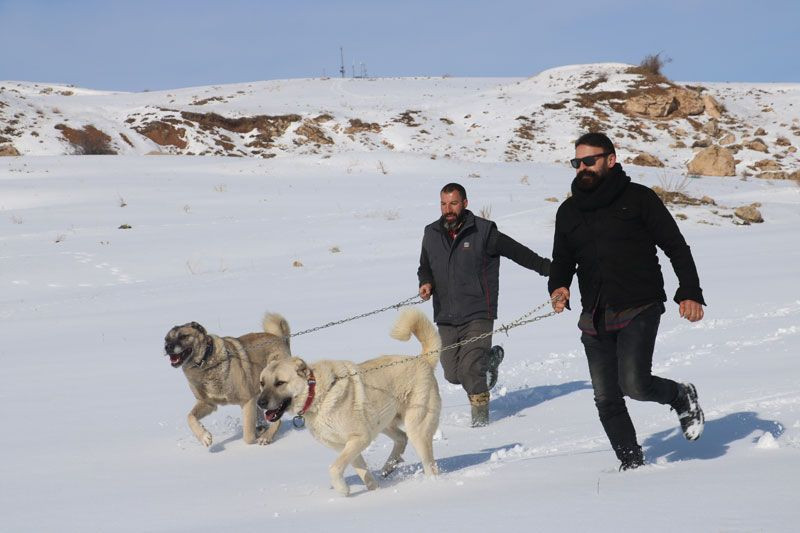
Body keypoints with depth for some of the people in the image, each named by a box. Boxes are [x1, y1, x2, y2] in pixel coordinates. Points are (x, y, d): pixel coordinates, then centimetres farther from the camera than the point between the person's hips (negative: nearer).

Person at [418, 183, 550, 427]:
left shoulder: (483, 231, -5)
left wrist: (548, 268, 2)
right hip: (446, 316, 5)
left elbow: (517, 252, 2)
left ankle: (480, 414, 3)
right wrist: (425, 283, 2)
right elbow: (425, 267, 24)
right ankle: (489, 358, 33)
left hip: (478, 314, -5)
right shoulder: (432, 234, 9)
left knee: (470, 368, -16)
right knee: (453, 373, 4)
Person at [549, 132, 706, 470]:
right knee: (606, 400, 2)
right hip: (594, 317, 5)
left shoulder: (638, 198, 0)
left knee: (634, 385, -19)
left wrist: (690, 293, -9)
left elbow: (676, 247, 1)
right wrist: (558, 287, -1)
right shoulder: (569, 211, 14)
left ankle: (681, 396, 11)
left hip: (639, 309, -5)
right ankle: (632, 463, 14)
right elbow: (562, 260, 22)